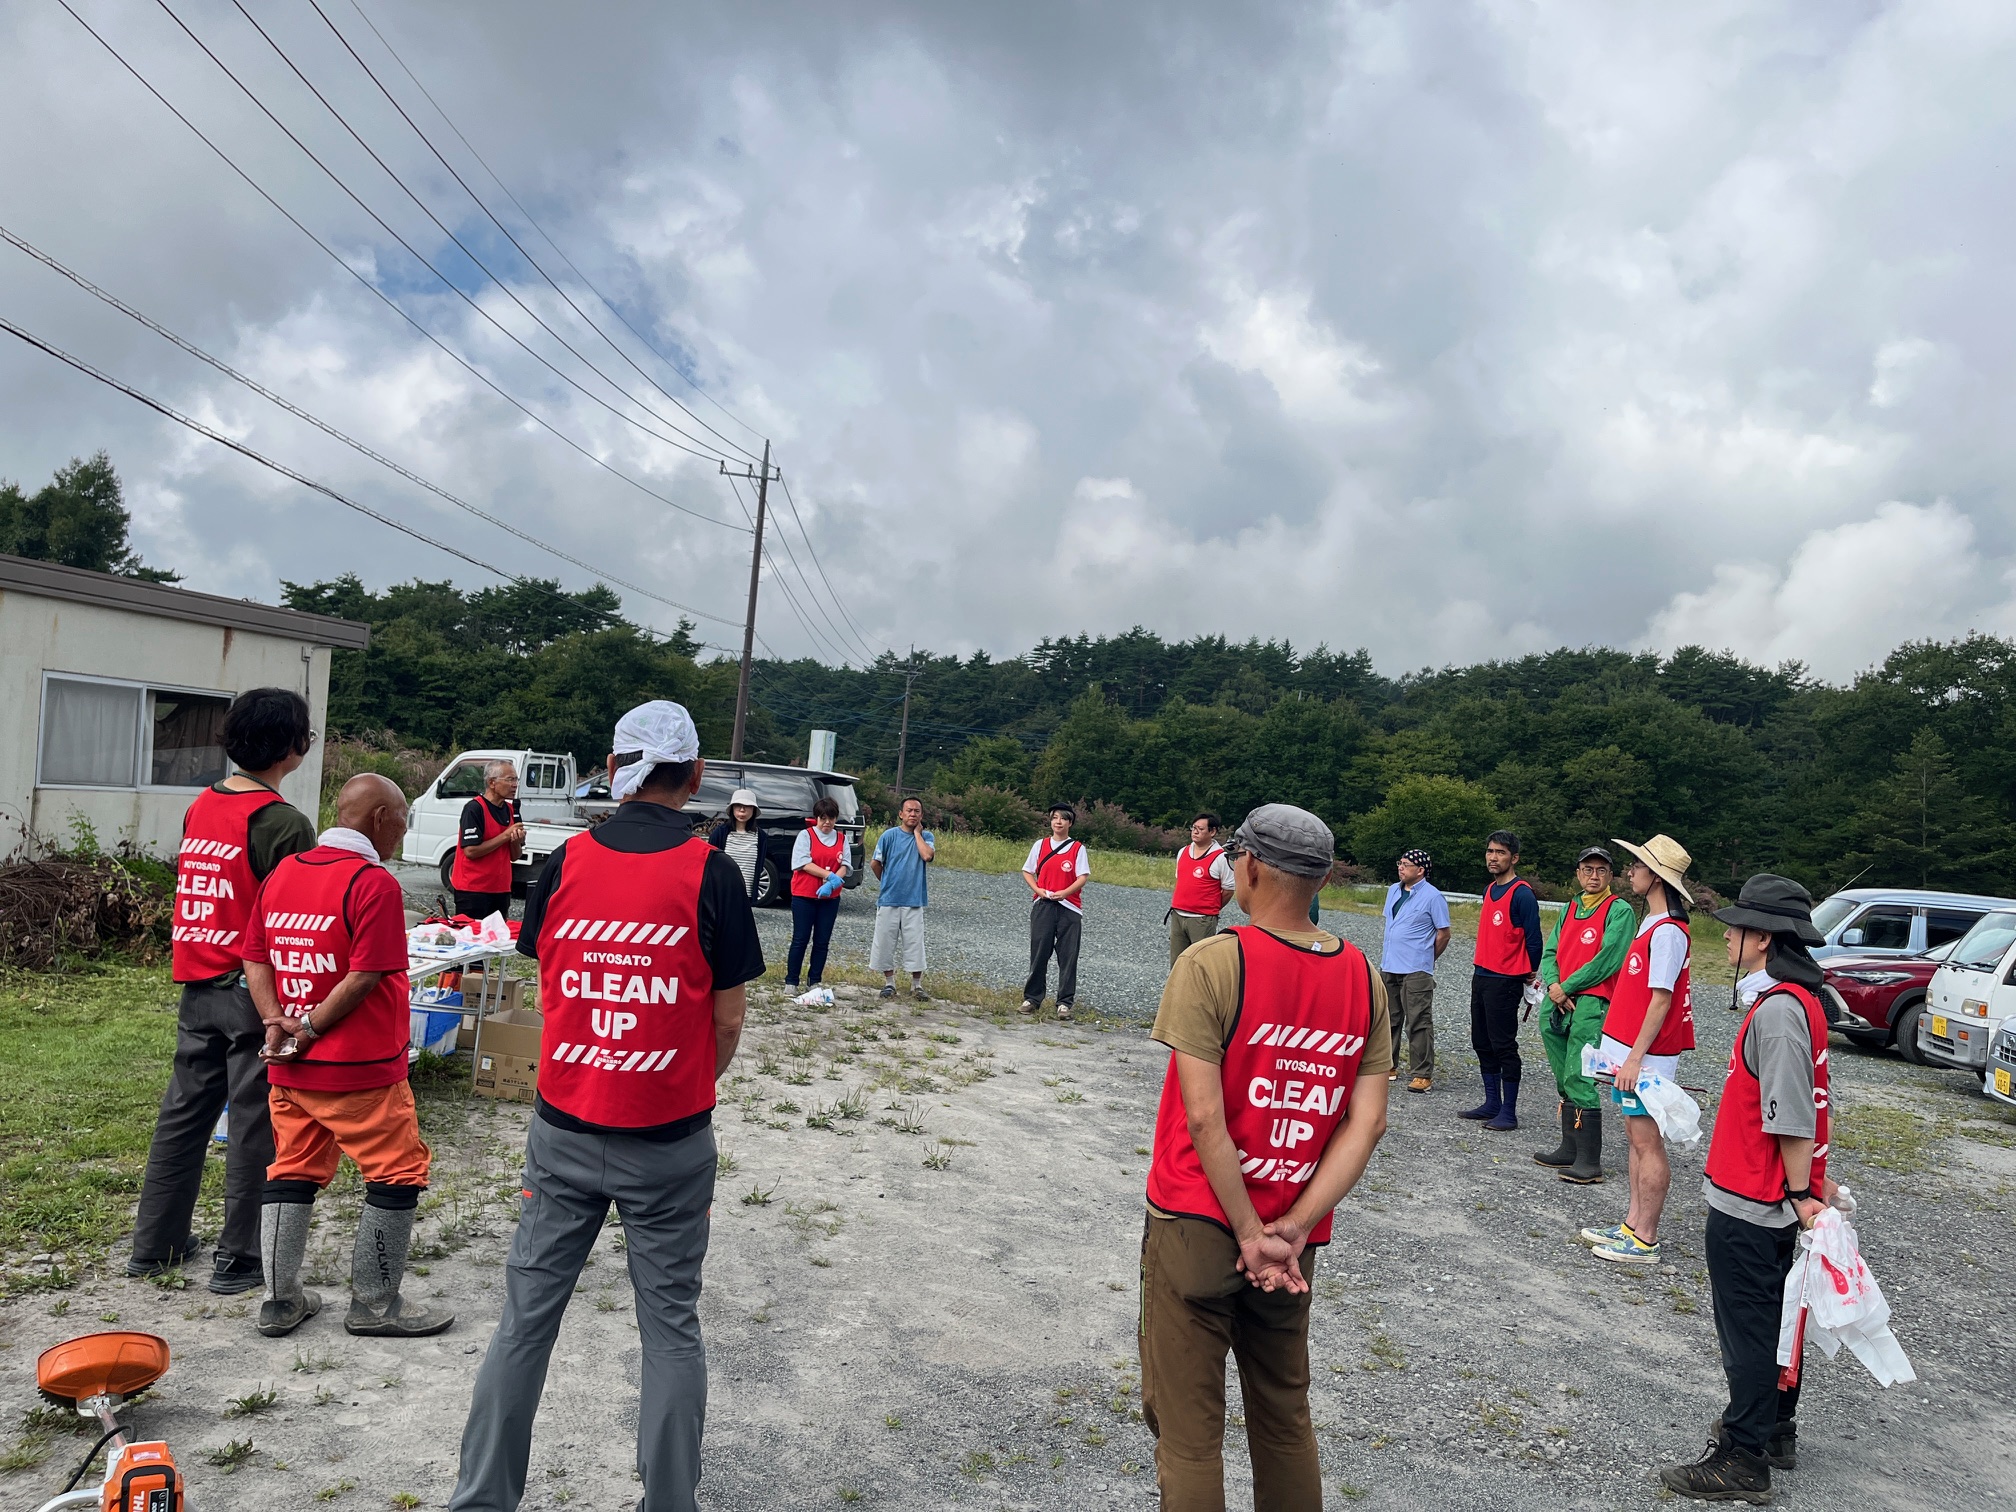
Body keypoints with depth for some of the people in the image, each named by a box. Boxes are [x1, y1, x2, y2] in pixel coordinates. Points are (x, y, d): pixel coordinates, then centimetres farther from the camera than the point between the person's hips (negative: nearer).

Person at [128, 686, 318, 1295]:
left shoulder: (199, 807, 6)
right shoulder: (284, 823, -18)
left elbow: (197, 896, 14)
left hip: (197, 987, 8)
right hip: (256, 992, -7)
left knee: (183, 1112, 17)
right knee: (254, 1127, 4)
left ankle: (154, 1244, 28)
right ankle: (238, 1261, 13)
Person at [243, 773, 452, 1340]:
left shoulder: (283, 872, 7)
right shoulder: (374, 882, -17)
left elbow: (255, 960, 7)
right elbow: (364, 977, -21)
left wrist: (279, 1023, -2)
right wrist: (309, 1029, -11)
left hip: (289, 1068, 8)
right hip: (360, 1069, -7)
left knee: (293, 1174, 17)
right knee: (397, 1175, 6)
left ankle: (280, 1301, 24)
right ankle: (375, 1305, 14)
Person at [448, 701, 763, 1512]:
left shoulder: (564, 863, -3)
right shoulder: (710, 873, -10)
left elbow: (550, 991, 6)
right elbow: (727, 1025, -6)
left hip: (564, 1132, 2)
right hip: (669, 1143, -2)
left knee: (525, 1316, 14)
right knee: (670, 1328, 11)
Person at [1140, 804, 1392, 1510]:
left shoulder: (1212, 962, -16)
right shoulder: (1363, 978, 0)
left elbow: (1203, 1117, -20)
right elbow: (1368, 1122, -5)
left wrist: (1250, 1234, -12)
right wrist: (1291, 1230, -7)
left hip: (1197, 1228, -5)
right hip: (1291, 1243, 5)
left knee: (1188, 1431, 8)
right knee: (1286, 1420, 22)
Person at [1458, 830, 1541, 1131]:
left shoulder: (1522, 894, -14)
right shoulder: (1489, 890, 13)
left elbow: (1533, 939, -12)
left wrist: (1528, 974, -2)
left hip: (1505, 982, -9)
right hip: (1481, 976, 9)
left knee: (1504, 1046, -4)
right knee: (1482, 1043, 14)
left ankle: (1508, 1112, 4)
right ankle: (1492, 1103, 23)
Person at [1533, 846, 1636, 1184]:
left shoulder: (1620, 911, -4)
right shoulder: (1569, 910, 18)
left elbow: (1607, 960, -13)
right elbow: (1549, 953, 14)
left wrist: (1567, 987, -9)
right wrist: (1553, 984, -6)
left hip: (1591, 1003, -8)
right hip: (1558, 1004, 8)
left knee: (1579, 1079, -12)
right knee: (1565, 1081, 14)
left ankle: (1590, 1162, -7)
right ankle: (1569, 1150, 25)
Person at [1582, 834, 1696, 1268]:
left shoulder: (1668, 931, -18)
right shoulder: (1651, 923, 13)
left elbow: (1660, 1000, -20)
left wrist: (1635, 1057, -21)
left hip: (1646, 1056, -10)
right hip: (1629, 1050, 10)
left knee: (1648, 1143, -2)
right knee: (1637, 1139, 14)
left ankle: (1645, 1241, 5)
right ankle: (1633, 1226, 23)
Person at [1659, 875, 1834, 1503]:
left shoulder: (1778, 1011, -25)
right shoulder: (1800, 1000, 8)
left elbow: (1793, 1116, -25)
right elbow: (1811, 1101, 15)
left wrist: (1800, 1193, -17)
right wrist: (1811, 1178, 20)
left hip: (1747, 1208, -10)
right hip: (1774, 1201, 10)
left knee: (1747, 1331, 1)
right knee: (1772, 1319, 22)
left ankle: (1743, 1462, 12)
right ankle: (1775, 1428, 37)